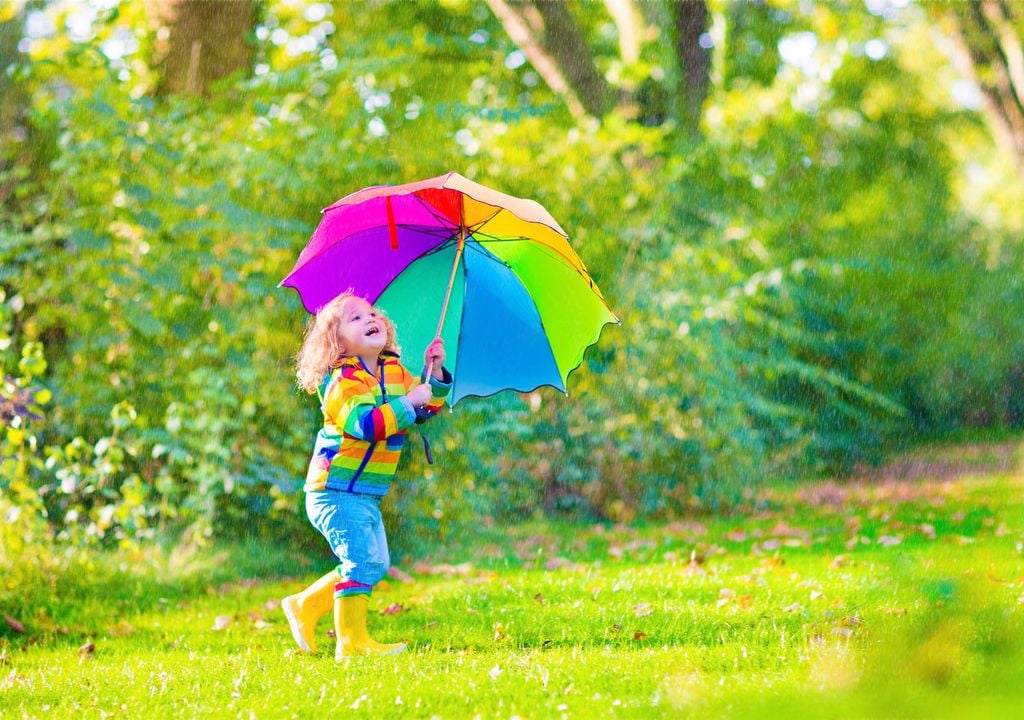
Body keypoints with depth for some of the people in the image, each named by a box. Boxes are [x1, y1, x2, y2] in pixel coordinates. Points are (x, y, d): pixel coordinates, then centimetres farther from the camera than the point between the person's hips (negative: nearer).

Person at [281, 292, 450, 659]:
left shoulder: (395, 372, 10)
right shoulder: (344, 380, -16)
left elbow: (426, 407, 18)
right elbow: (363, 423, -31)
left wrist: (435, 374, 1)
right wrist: (407, 402, -28)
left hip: (365, 495, 9)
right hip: (337, 490, -9)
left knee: (374, 564, 15)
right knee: (363, 560, -13)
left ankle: (305, 606, 25)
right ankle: (351, 641, -8)